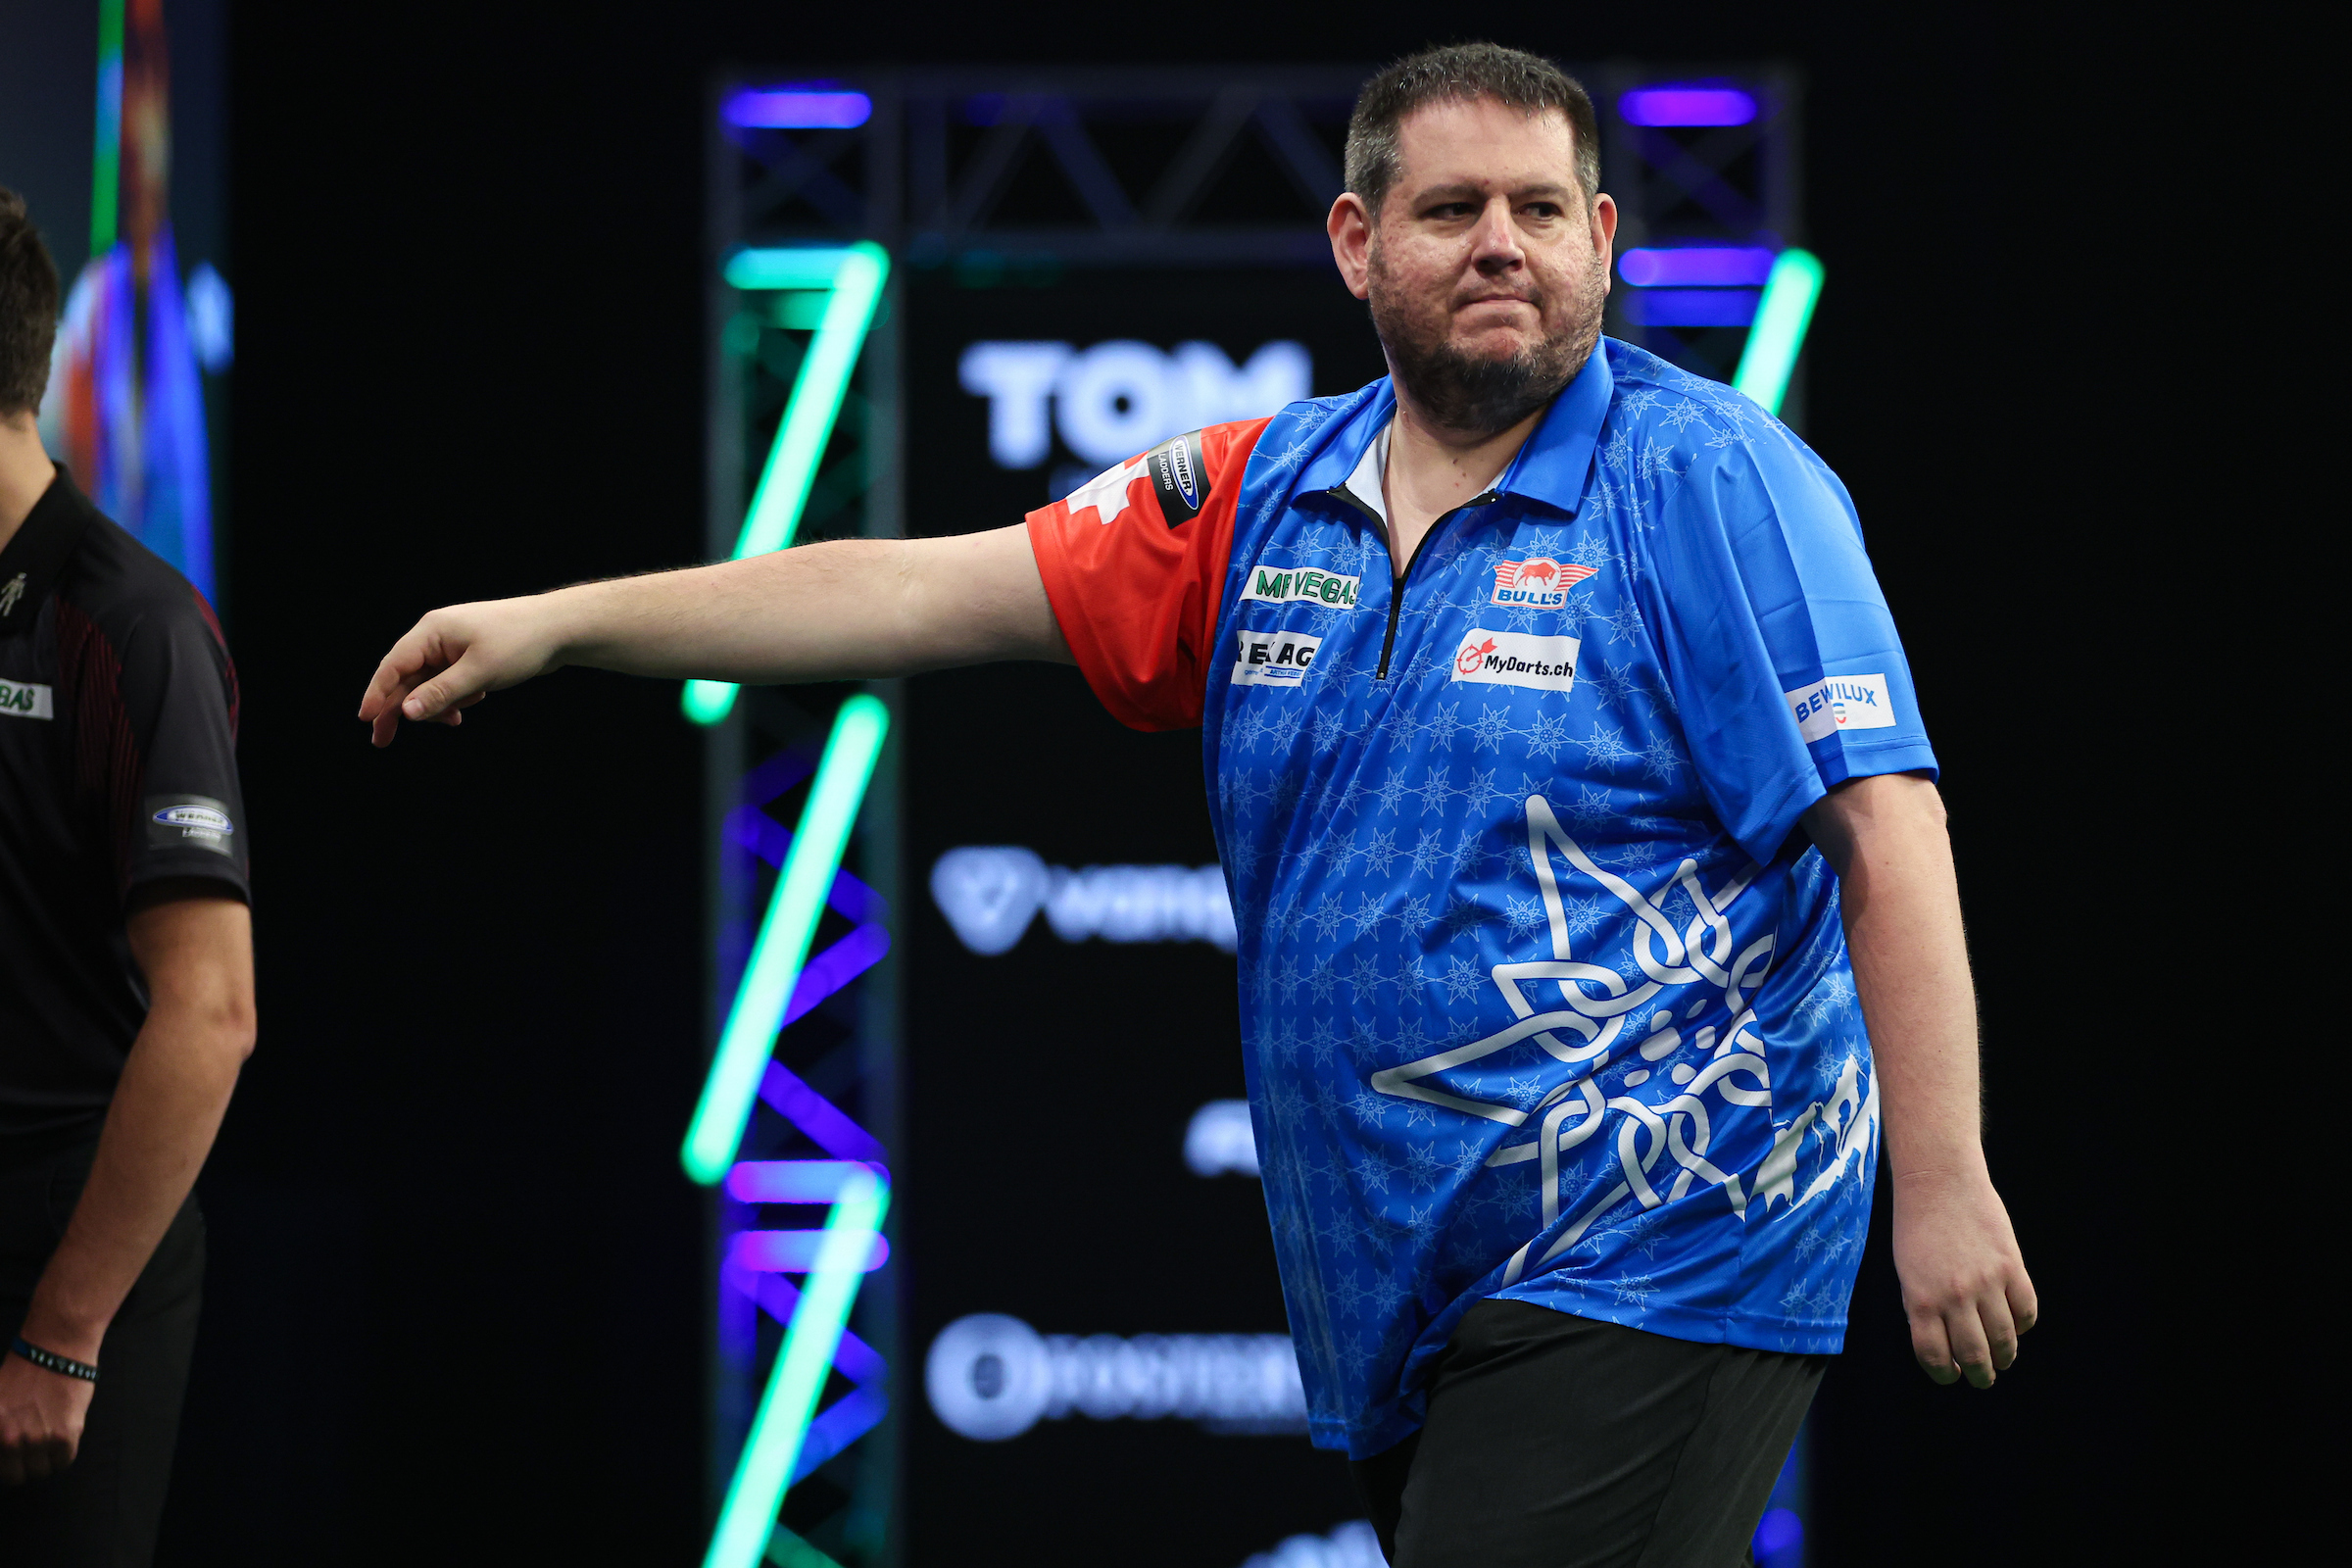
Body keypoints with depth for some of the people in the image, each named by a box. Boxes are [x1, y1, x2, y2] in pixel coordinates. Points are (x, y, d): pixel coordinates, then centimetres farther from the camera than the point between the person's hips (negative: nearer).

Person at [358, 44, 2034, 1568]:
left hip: (1644, 1262, -7)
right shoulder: (1262, 498, 11)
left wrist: (1943, 1186, -18)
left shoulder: (1710, 484, -6)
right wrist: (561, 621, 7)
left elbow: (1883, 829, -11)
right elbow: (932, 591, 11)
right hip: (1400, 1286, 7)